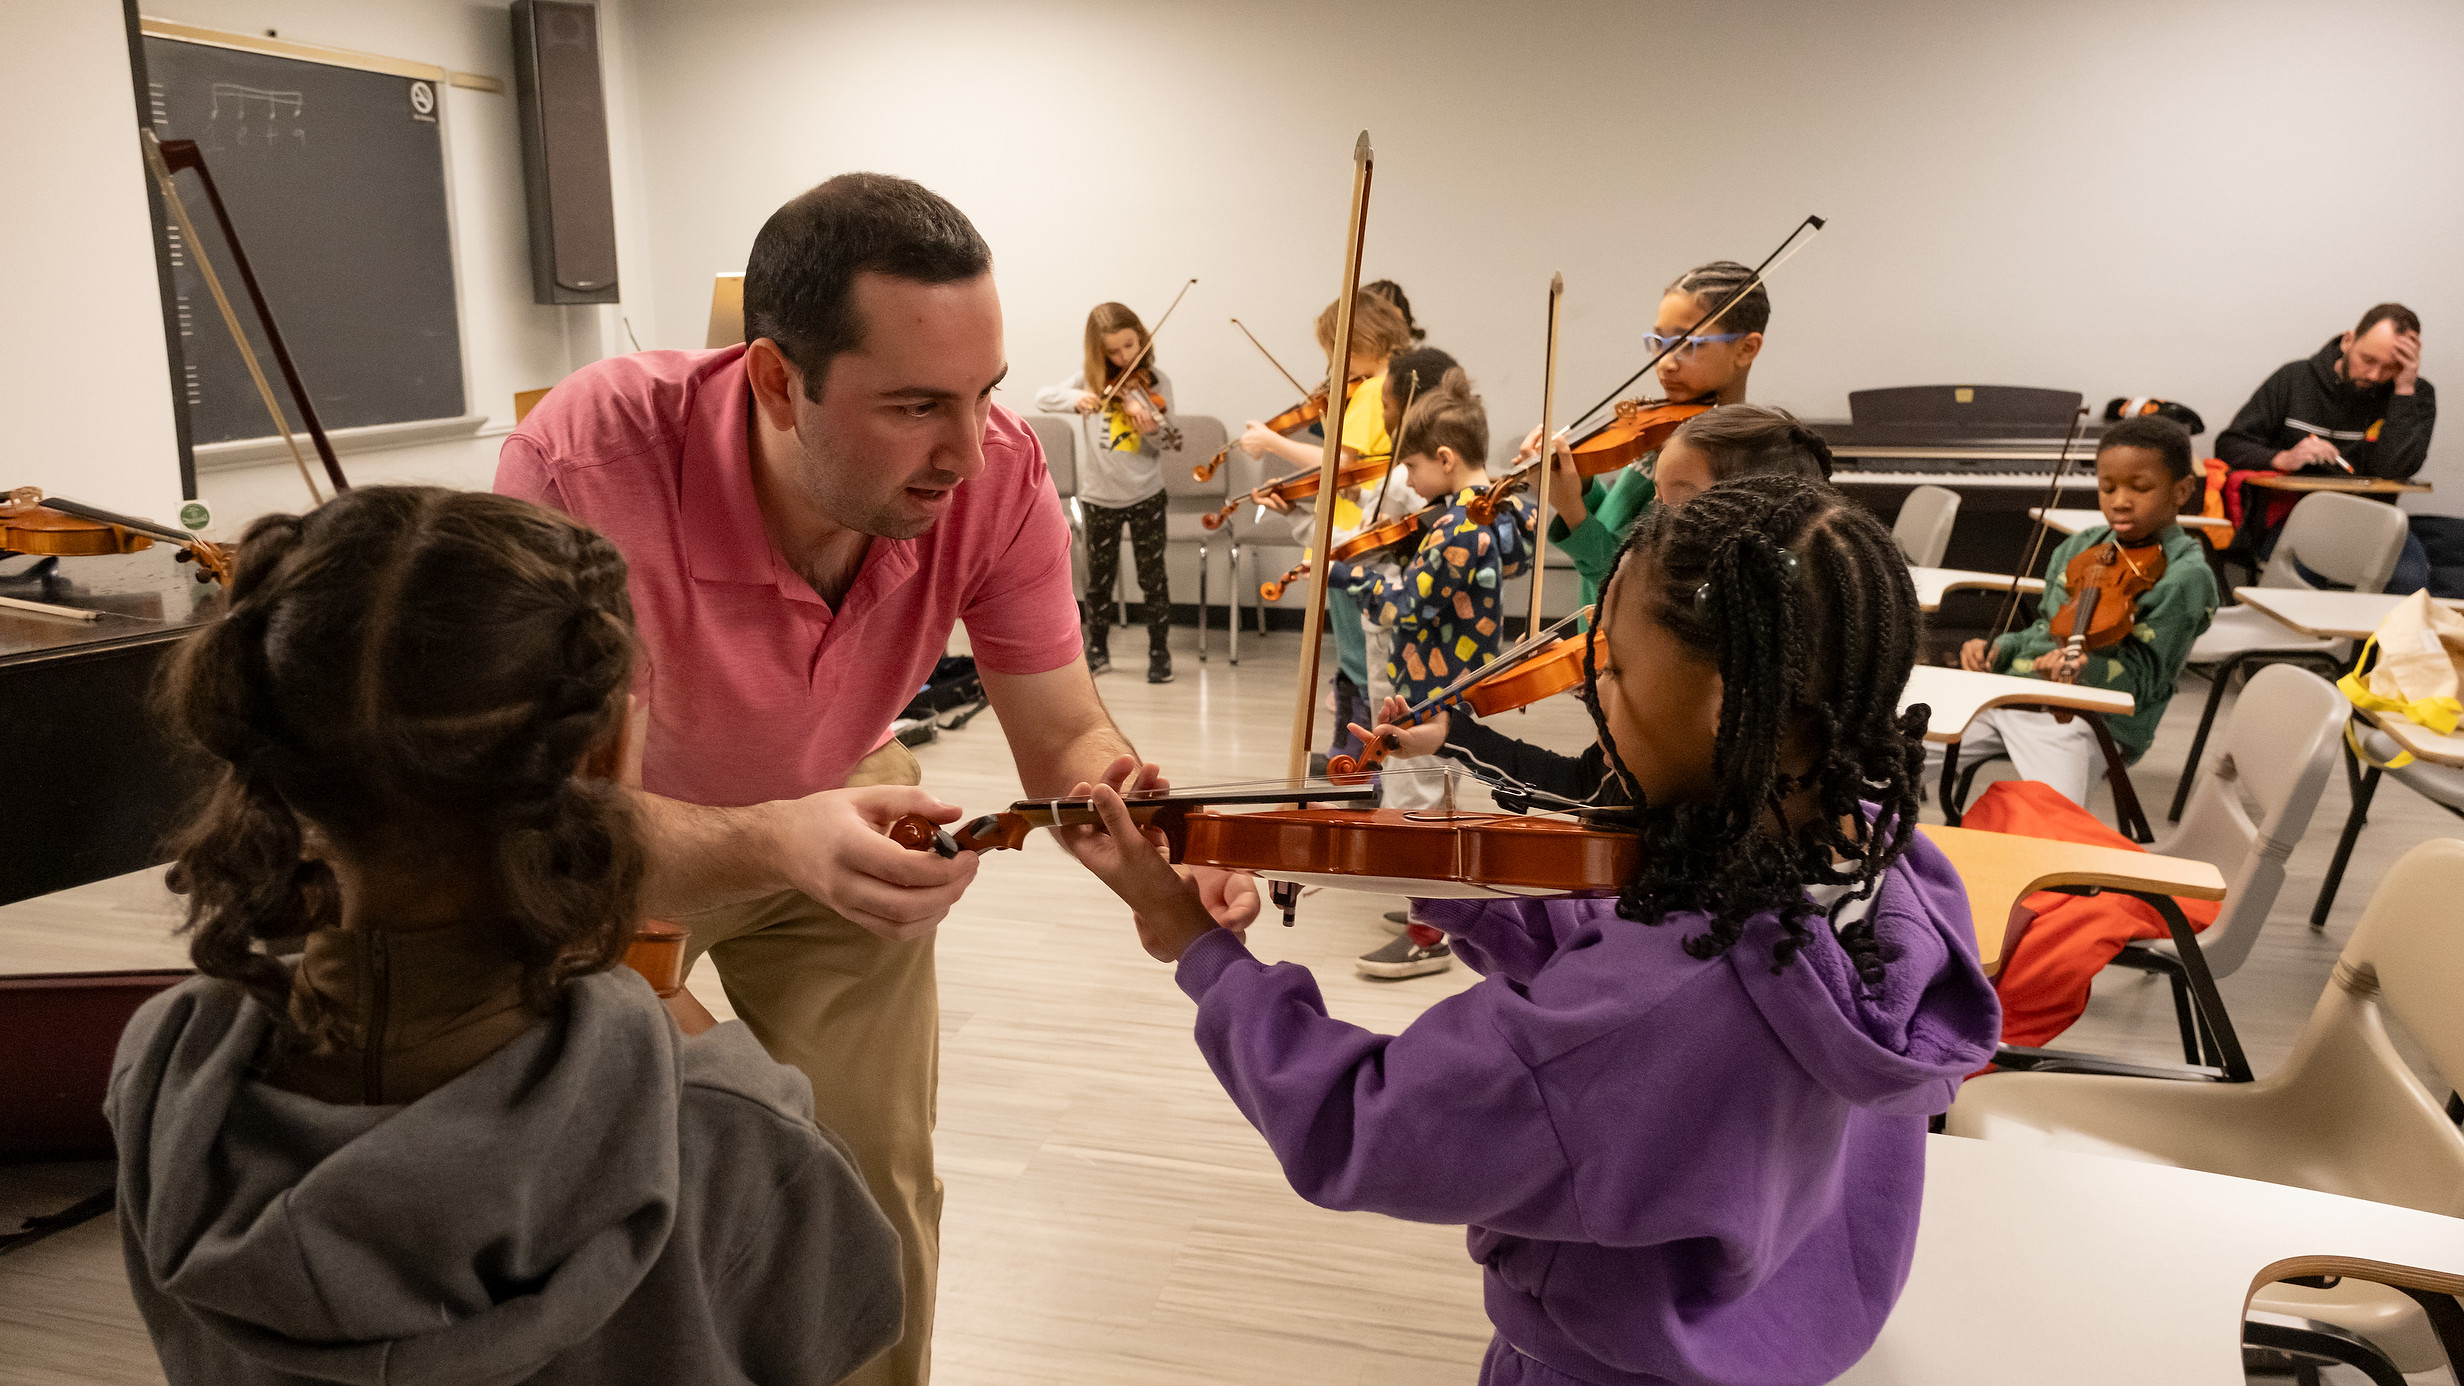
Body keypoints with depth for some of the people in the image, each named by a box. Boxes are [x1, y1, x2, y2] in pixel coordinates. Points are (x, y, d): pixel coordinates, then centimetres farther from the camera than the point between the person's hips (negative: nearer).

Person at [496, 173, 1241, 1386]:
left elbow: (1065, 736, -21)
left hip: (841, 808, 2)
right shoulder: (584, 465, -38)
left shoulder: (997, 473, -28)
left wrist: (1134, 812, -44)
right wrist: (772, 844, -55)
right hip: (616, 839, -2)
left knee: (876, 1195, 7)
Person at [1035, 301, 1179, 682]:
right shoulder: (1092, 378, 0)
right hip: (1099, 494, 2)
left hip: (1145, 494, -2)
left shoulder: (1156, 382, -5)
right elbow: (1042, 397, -8)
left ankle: (1159, 651, 16)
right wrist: (1075, 398, -27)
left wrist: (1152, 430, -32)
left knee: (1152, 576, 4)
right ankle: (1097, 650, 26)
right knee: (1099, 578, 11)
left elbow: (1160, 445, -9)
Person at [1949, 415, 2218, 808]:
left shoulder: (2186, 575, -5)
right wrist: (1996, 649, 7)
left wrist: (2085, 665, -32)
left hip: (2089, 717, -6)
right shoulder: (2078, 547, 15)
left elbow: (2139, 679, -11)